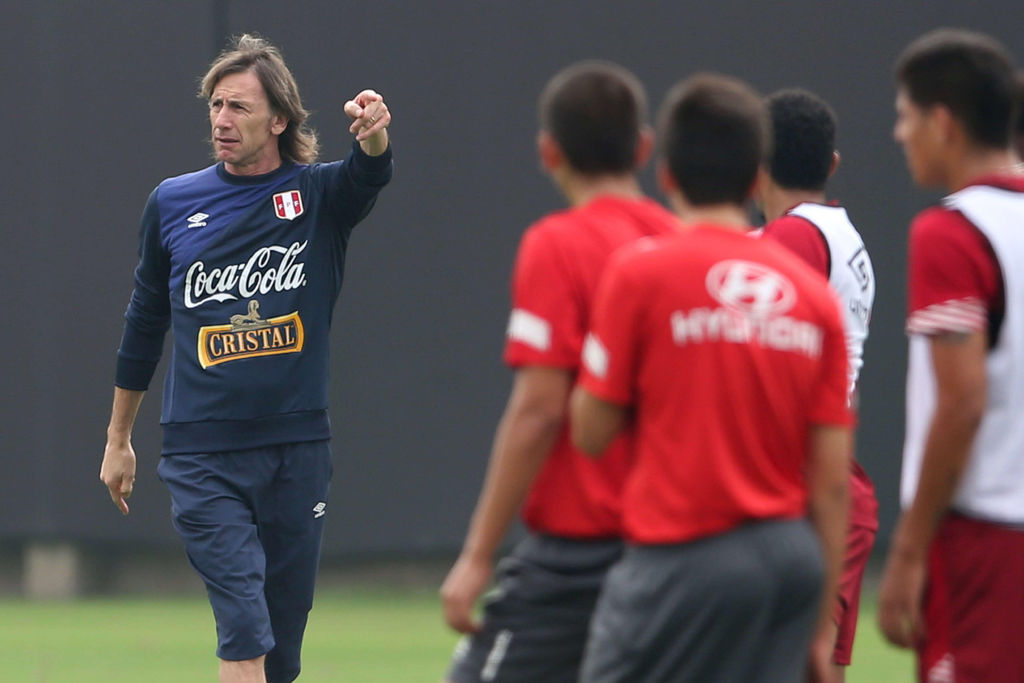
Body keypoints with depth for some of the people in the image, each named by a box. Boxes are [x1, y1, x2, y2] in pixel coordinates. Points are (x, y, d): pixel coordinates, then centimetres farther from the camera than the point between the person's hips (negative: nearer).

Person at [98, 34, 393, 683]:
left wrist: (374, 136, -47)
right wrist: (119, 439, 20)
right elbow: (145, 323, 16)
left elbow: (369, 175, -23)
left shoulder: (320, 195, 2)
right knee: (244, 630, -16)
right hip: (204, 458, -1)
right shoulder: (173, 203, 5)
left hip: (298, 453, 1)